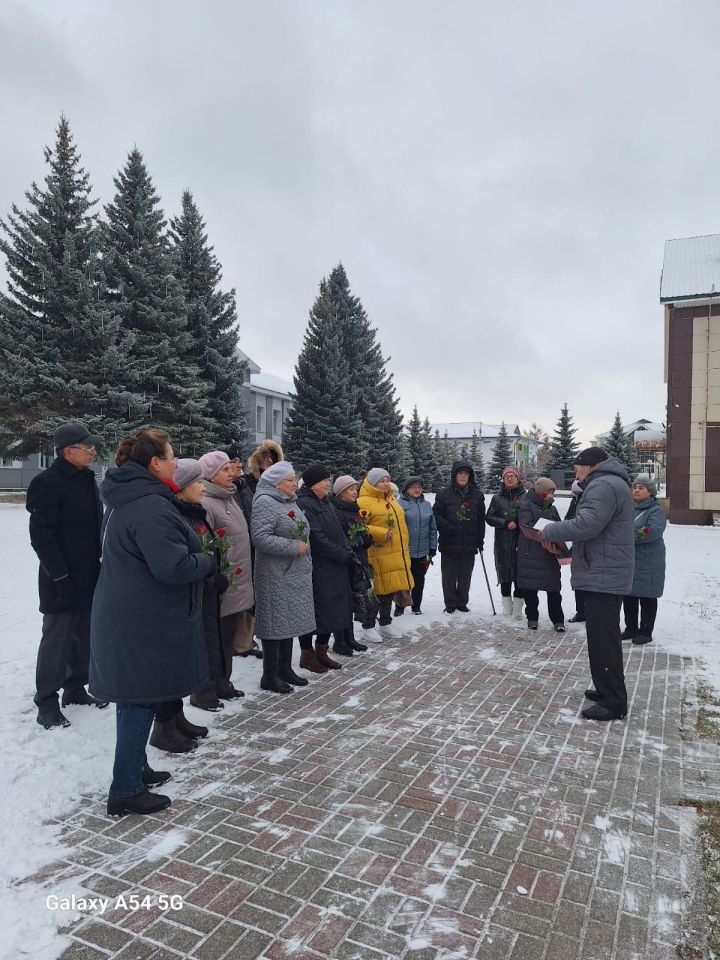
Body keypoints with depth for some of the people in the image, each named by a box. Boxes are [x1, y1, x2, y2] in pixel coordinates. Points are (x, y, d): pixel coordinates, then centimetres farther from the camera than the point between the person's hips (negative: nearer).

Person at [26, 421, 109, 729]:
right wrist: (60, 577, -20)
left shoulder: (87, 478, 11)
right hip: (63, 582, -8)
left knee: (84, 636, 16)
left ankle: (75, 688, 31)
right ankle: (47, 702, 14)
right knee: (57, 640, 1)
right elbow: (42, 537, -18)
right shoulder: (48, 483, -15)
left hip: (90, 577, 8)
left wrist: (100, 562, 15)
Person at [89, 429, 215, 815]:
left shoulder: (125, 499, 11)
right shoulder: (150, 507, -23)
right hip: (145, 621, -10)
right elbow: (173, 566, -30)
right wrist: (209, 562, -10)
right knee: (141, 699, 1)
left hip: (125, 615, 10)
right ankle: (125, 791, 13)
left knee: (134, 697, 20)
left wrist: (195, 556, 13)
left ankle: (134, 768, 35)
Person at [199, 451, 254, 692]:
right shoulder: (206, 503, -16)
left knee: (228, 637, 16)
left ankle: (223, 684, 28)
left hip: (238, 585, 9)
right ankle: (215, 688, 15)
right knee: (217, 637, 2)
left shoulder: (230, 499, 14)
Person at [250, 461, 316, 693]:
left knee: (291, 621, 14)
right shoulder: (265, 502, -14)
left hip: (296, 573, 9)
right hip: (276, 576, -9)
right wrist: (294, 546, -21)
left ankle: (285, 669, 26)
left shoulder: (290, 502, 15)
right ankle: (270, 676, 11)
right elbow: (260, 537, -24)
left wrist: (304, 547, 15)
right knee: (276, 622, -1)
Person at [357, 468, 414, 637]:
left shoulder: (391, 500, 18)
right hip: (379, 556, -8)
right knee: (378, 592, -3)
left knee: (390, 589, 15)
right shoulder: (364, 502, -11)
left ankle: (385, 623, 29)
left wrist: (404, 546, 29)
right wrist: (381, 533, -22)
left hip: (398, 555, 8)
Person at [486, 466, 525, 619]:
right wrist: (505, 523, -9)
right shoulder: (497, 497, 9)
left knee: (519, 573, -3)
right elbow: (489, 518, 4)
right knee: (504, 573, 6)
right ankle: (507, 606, 17)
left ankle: (518, 608, 8)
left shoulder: (525, 497, 1)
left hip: (520, 542, -2)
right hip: (502, 543, 2)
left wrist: (517, 524, -13)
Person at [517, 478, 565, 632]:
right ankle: (532, 618, 19)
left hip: (550, 553, 5)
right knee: (530, 587, 4)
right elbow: (525, 525, -16)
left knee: (553, 587, 4)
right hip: (530, 553, -4)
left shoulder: (552, 508, 16)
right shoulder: (527, 505, -3)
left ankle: (558, 619, 13)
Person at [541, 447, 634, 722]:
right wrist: (569, 551, 11)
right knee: (604, 637, 19)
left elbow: (587, 524, -28)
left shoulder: (603, 485, -16)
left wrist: (550, 531, -13)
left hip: (603, 576, -11)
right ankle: (607, 690, 30)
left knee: (603, 639, -6)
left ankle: (613, 703, 1)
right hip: (606, 574, 11)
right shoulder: (610, 484, 19)